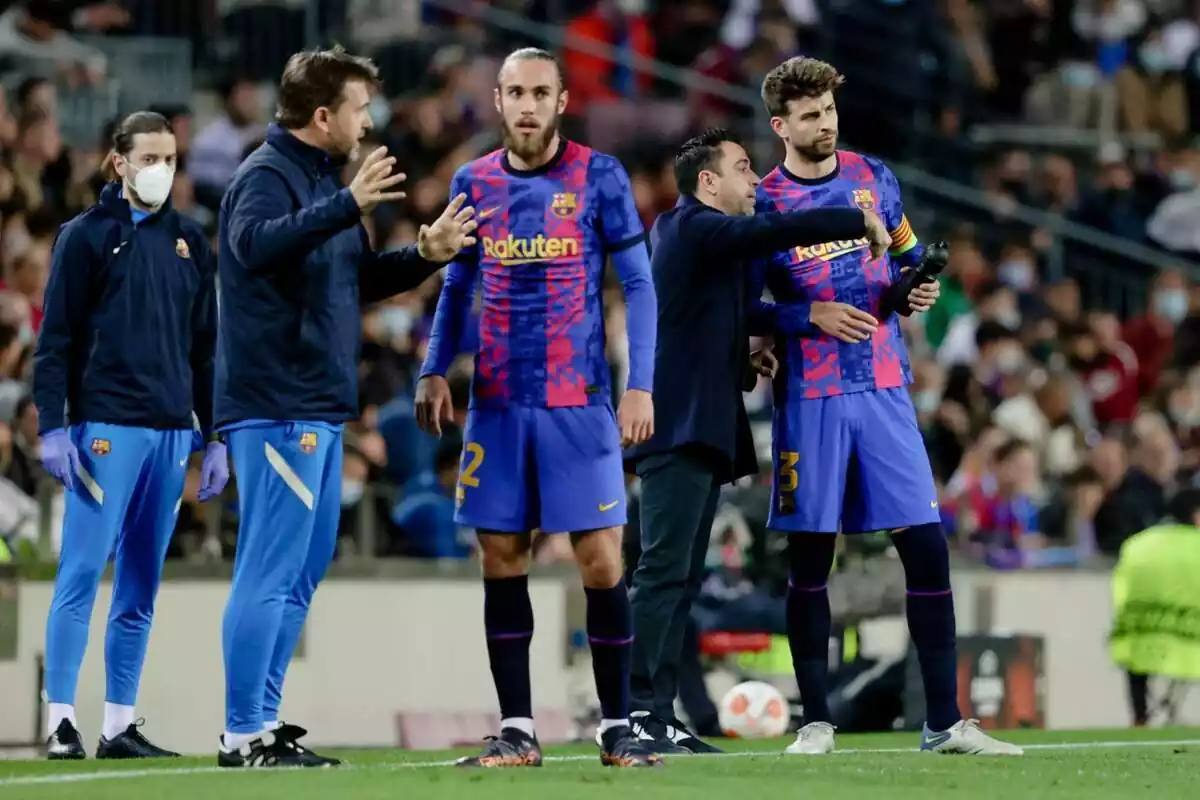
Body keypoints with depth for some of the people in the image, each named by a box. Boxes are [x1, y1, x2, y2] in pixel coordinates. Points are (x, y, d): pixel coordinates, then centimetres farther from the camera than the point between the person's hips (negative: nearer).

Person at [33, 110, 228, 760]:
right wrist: (52, 426, -11)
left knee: (141, 586, 6)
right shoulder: (86, 235, 1)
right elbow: (55, 338, -2)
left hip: (172, 431, 5)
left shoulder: (189, 241, 15)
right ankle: (61, 722, -8)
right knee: (82, 574, -9)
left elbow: (205, 346, 18)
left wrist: (213, 437, 14)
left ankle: (120, 725, 9)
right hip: (105, 426, -5)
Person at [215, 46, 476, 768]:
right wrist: (348, 206, -40)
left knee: (303, 571, 13)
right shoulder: (267, 176, -11)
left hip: (319, 410, 10)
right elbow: (255, 243, -33)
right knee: (270, 571, -10)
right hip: (277, 407, -10)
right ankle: (245, 734, -8)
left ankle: (265, 721, 19)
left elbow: (360, 279, 28)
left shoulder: (323, 180, 19)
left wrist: (425, 255, 12)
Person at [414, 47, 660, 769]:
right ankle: (517, 731, 9)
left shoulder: (599, 177, -3)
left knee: (601, 561, -5)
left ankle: (619, 728, 6)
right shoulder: (474, 182, 6)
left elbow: (638, 283, -2)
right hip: (498, 403, 3)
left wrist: (641, 385, -9)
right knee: (502, 562, 2)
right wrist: (435, 370, 4)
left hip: (580, 402, -3)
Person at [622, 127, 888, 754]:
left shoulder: (689, 233, 23)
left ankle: (659, 718, 7)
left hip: (704, 432, 10)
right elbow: (781, 230, -21)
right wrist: (861, 222, -11)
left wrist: (744, 359, 12)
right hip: (680, 427, -10)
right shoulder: (695, 228, -8)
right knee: (663, 571, -14)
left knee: (681, 581, 7)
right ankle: (635, 712, -18)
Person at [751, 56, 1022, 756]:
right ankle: (816, 721, 12)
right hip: (809, 400, -3)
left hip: (884, 389, 3)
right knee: (810, 561, 2)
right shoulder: (763, 203, -1)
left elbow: (909, 256, 21)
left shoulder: (874, 178, 9)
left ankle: (945, 722, 2)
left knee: (927, 547, -3)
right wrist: (810, 316, -14)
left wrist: (917, 290, 0)